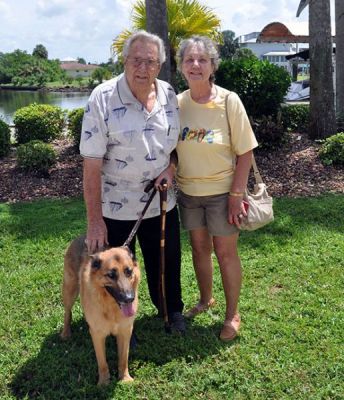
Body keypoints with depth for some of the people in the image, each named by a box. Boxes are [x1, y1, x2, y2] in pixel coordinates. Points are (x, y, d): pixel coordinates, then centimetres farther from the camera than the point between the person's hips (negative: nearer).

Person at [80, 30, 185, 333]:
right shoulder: (102, 98, -18)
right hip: (116, 207, -3)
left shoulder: (169, 95, -4)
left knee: (167, 262, 19)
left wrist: (172, 168, -10)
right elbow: (92, 164, -18)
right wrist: (94, 219, -18)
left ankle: (172, 310, 46)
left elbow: (179, 141, 11)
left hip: (162, 202, 4)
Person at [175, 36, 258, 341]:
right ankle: (205, 300, 39)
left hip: (222, 191, -4)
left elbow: (245, 152, -11)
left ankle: (232, 314, 23)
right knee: (200, 248, 17)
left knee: (225, 252, 4)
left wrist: (236, 195, -14)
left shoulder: (229, 101, -14)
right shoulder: (177, 103, -2)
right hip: (188, 191, 4)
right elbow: (170, 147, 10)